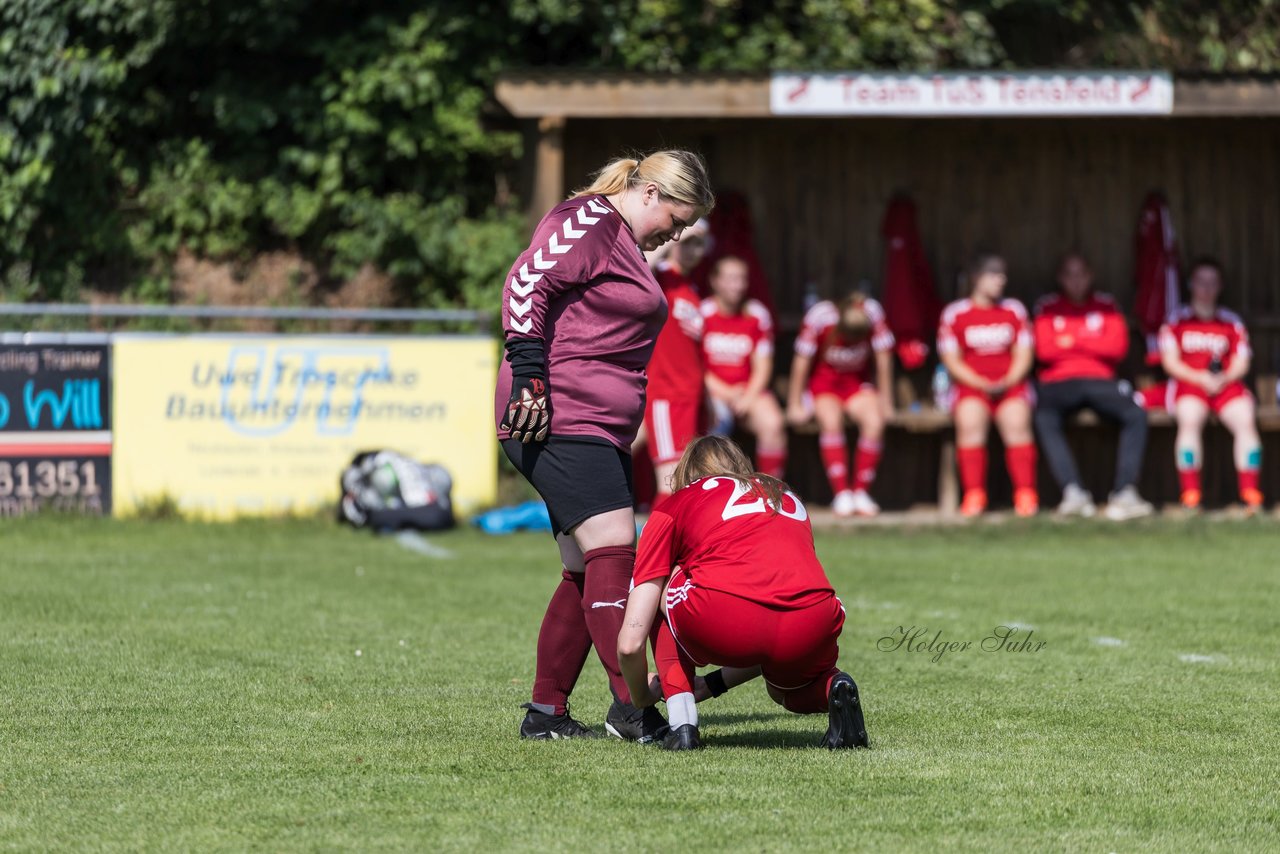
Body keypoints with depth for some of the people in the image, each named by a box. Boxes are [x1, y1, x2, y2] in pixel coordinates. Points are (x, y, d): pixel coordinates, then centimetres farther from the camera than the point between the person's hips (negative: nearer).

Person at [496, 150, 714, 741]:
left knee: (588, 571, 9)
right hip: (557, 420, -11)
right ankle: (629, 705, -22)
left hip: (597, 429, 11)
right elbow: (527, 282, -19)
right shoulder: (588, 223, -8)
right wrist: (528, 375, -24)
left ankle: (545, 712, 12)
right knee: (613, 549, -17)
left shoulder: (623, 243, 24)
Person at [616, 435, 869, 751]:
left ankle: (682, 724, 16)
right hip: (812, 627, 3)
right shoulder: (787, 496, 35)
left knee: (660, 593, 30)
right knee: (787, 684, 39)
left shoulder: (672, 510, 25)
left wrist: (642, 697, 40)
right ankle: (831, 687, 4)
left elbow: (630, 642, 20)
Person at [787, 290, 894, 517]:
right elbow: (802, 361, -13)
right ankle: (841, 493, -30)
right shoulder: (819, 317, -23)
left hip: (858, 380, 2)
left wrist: (885, 402, -3)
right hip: (824, 380, -2)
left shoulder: (873, 314, -19)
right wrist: (795, 405, -8)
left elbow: (883, 358, -8)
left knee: (874, 422, -26)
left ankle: (860, 492, -17)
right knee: (831, 422, -32)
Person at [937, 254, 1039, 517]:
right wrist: (982, 385, -13)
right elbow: (952, 360, 0)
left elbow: (1023, 355, 8)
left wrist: (1008, 382, -11)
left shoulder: (1014, 310, 12)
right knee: (970, 423, -32)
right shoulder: (955, 313, 4)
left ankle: (1026, 495, -25)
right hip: (971, 386, -1)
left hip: (1010, 384, 1)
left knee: (1017, 423, -29)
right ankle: (973, 496, -27)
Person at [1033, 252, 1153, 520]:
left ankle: (1124, 494, -36)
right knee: (1044, 419, -36)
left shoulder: (1106, 307, 15)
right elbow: (1044, 351, -4)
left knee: (1136, 415, -28)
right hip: (1058, 384, -2)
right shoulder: (1047, 308, 12)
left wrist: (1073, 341, -2)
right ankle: (1073, 491, -45)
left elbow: (1118, 347, -1)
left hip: (1100, 382, 2)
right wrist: (1092, 345, 1)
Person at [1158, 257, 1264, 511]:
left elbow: (1241, 364, 11)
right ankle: (1190, 495, -38)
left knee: (1246, 420, -28)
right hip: (1188, 385, -2)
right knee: (1190, 420, -34)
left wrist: (1223, 379, -11)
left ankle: (1251, 496, -31)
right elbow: (1170, 362, 3)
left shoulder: (1231, 322, 18)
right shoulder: (1177, 320, 12)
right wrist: (1202, 378, -12)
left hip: (1226, 384, 2)